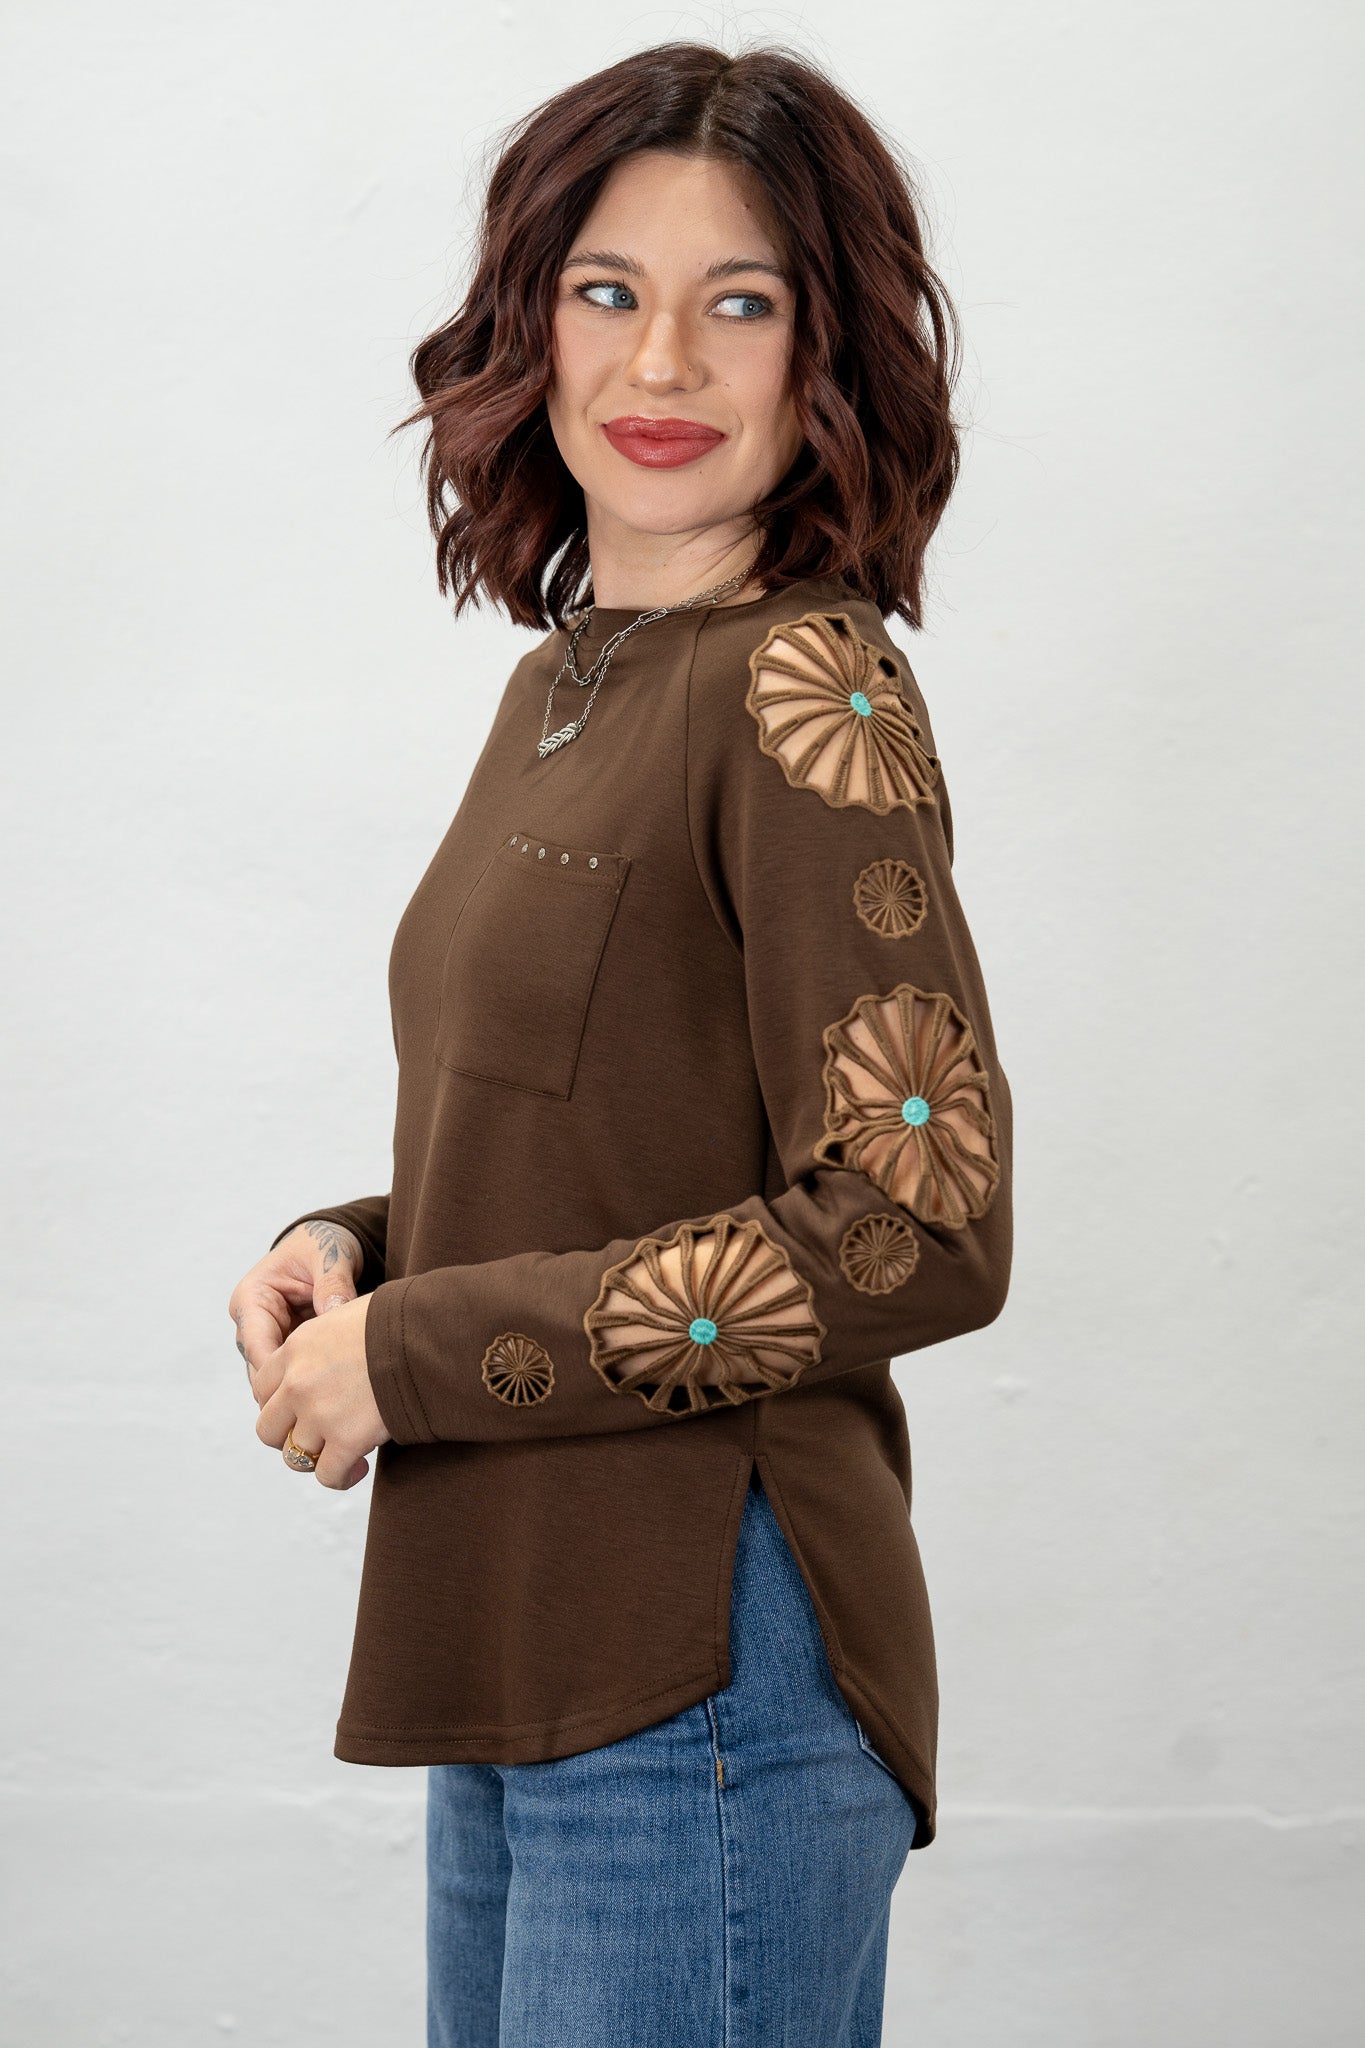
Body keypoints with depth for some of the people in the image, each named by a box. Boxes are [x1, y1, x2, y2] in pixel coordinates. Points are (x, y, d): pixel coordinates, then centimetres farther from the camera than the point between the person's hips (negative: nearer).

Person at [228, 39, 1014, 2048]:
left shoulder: (807, 691, -14)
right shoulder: (563, 681, 11)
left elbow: (918, 1230, -20)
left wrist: (409, 1355, -15)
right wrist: (352, 1249, 0)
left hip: (701, 1666, -8)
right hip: (519, 1664, 8)